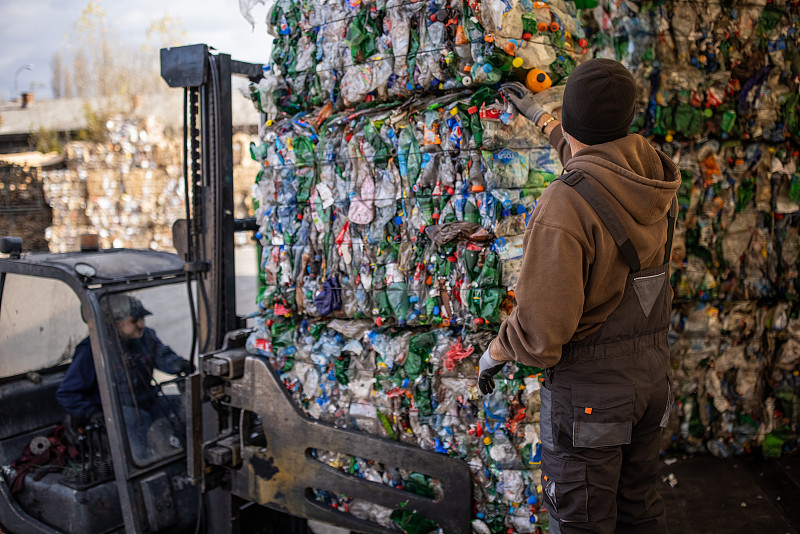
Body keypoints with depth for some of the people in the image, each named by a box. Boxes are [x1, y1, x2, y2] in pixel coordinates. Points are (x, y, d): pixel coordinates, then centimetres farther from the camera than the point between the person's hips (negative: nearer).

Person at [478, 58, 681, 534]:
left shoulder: (565, 204, -26)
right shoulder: (653, 180, -2)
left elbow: (542, 328, -26)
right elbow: (597, 157, 23)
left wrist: (495, 352, -6)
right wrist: (540, 116, 35)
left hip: (590, 386, -8)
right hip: (652, 373, 8)